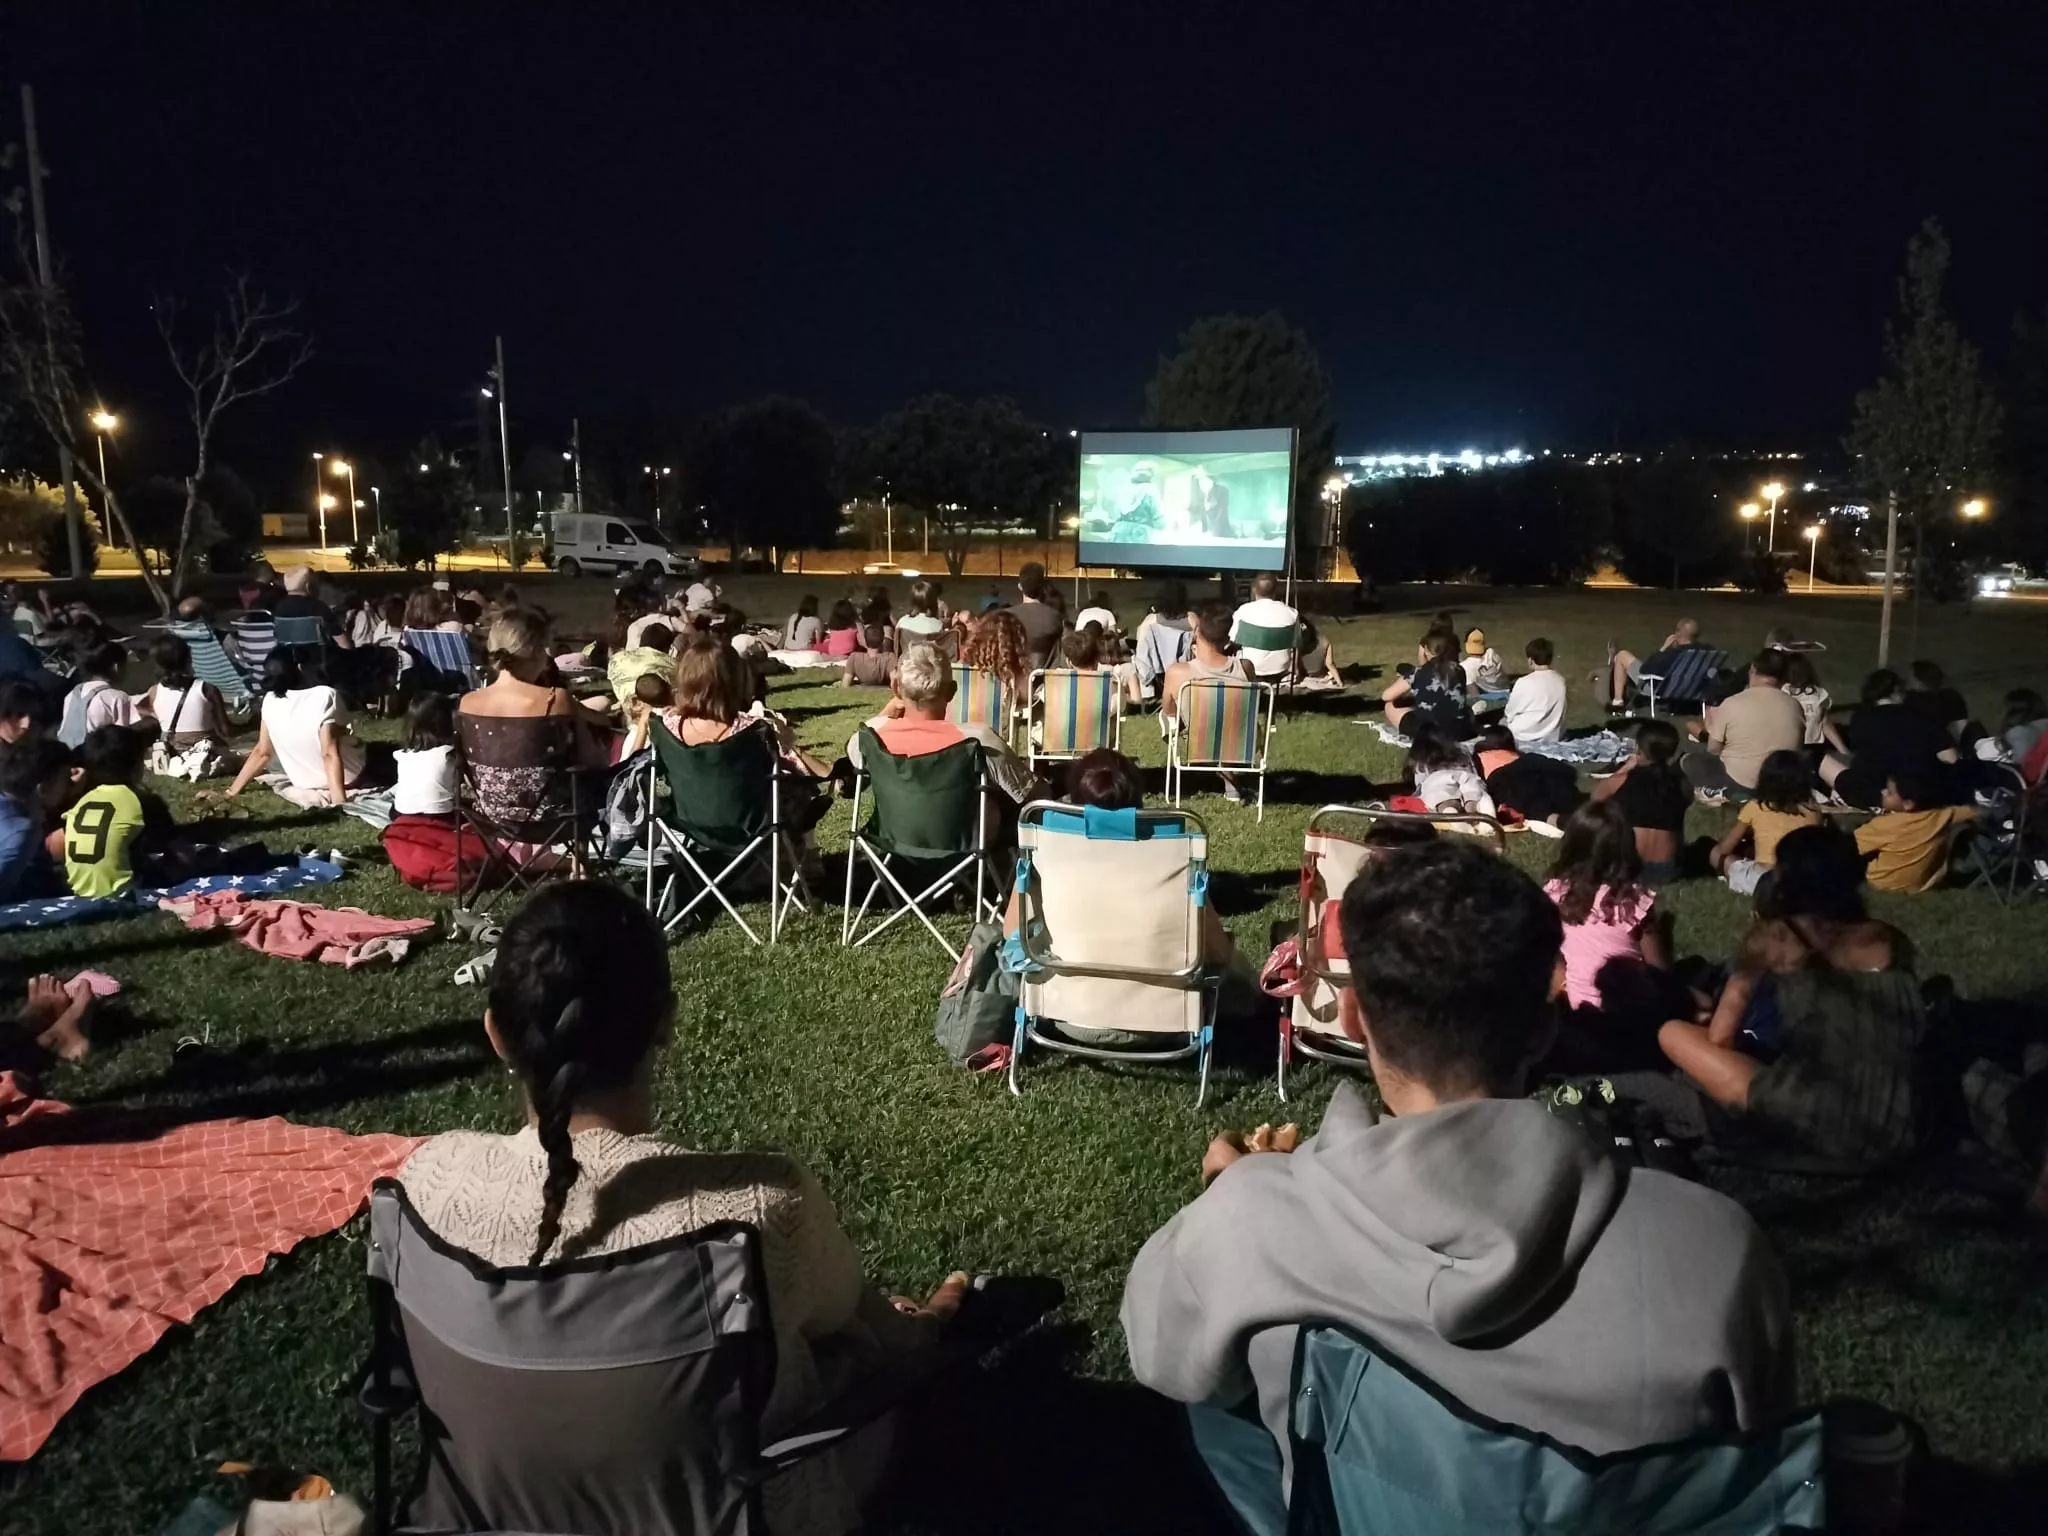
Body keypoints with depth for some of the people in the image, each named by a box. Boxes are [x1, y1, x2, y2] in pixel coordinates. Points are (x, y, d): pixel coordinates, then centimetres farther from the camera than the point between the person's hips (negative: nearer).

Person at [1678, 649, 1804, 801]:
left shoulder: (1732, 704, -14)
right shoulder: (1794, 706, -3)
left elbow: (1713, 749, -5)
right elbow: (1798, 746, 11)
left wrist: (1712, 727, 16)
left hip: (1739, 784, -6)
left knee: (1688, 758, 17)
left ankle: (1718, 793, 1)